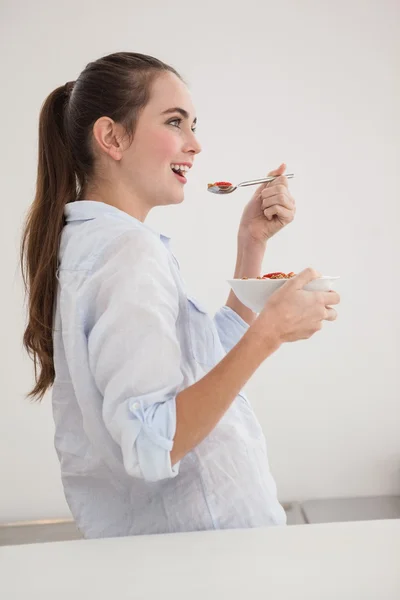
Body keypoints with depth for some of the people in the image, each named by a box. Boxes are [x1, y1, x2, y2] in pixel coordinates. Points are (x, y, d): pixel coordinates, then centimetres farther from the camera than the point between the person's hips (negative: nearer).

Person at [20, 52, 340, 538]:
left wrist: (252, 242, 3)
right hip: (194, 534, -9)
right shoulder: (130, 251, -23)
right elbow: (151, 447, -30)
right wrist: (270, 331, -31)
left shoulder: (83, 240, 7)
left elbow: (219, 353, 11)